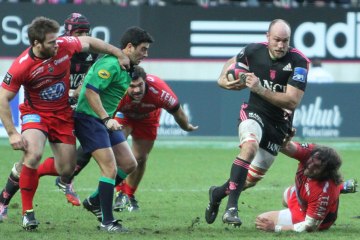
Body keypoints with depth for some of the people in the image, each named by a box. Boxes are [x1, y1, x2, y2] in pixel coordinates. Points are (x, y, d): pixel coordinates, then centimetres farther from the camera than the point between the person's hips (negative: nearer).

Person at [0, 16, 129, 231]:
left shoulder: (64, 45, -17)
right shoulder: (21, 66, -26)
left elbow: (89, 42, 5)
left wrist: (120, 54, 10)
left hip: (62, 113, 4)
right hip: (35, 113, -4)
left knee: (67, 169, 2)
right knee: (34, 154, -31)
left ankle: (32, 172, 34)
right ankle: (27, 211, -16)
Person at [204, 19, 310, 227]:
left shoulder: (299, 62, -18)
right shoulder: (253, 51, -9)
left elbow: (292, 101, -24)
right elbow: (232, 62, 15)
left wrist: (260, 89, -31)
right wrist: (223, 79, -6)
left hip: (279, 123, 1)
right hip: (254, 113, -1)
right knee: (250, 146, -34)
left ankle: (218, 193, 38)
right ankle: (232, 207, -35)